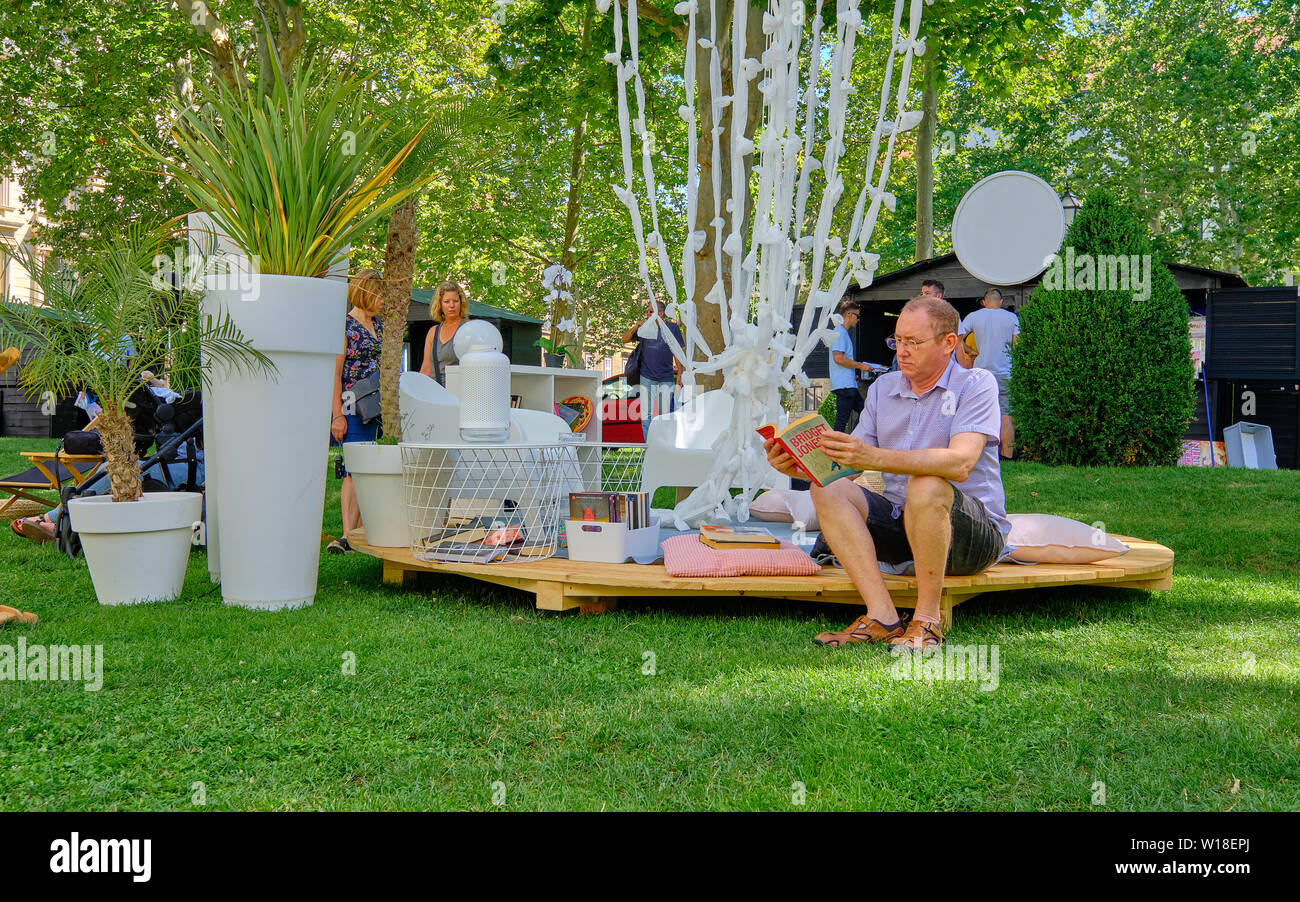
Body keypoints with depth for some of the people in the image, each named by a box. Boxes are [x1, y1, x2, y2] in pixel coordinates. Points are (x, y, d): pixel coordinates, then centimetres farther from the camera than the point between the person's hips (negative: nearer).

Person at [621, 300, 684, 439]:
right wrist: (636, 326, -9)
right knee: (646, 414, 1)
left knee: (665, 414, 1)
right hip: (646, 377, 2)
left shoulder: (673, 328, 3)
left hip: (666, 378, -1)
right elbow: (624, 340, 7)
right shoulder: (645, 327, 7)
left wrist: (680, 375, 1)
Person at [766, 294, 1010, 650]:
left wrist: (873, 457, -36)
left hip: (977, 531, -5)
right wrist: (798, 466, -17)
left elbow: (960, 464, -26)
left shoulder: (976, 384, -7)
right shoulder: (882, 388, 11)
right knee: (829, 490, -17)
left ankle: (927, 620, -23)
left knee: (926, 485, -35)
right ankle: (882, 617, -27)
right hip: (901, 521, 6)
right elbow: (843, 464, 5)